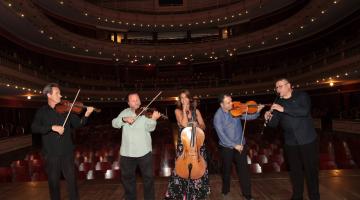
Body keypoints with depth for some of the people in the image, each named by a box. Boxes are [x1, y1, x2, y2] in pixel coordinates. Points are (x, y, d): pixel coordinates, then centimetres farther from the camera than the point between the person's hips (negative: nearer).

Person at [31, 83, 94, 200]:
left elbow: (77, 124, 0)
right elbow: (34, 128, -11)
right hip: (51, 153, -1)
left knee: (71, 179, 6)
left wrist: (86, 115, -18)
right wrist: (52, 127, -23)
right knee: (53, 181, 11)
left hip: (67, 152, 1)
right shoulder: (42, 111, 1)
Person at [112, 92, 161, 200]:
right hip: (127, 152, 3)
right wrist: (124, 119, -20)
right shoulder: (125, 112, 7)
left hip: (144, 151, -3)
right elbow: (114, 123, -1)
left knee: (148, 177, 8)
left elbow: (150, 128, -17)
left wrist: (153, 119, -37)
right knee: (127, 178, 16)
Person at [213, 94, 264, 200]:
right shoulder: (218, 116, -15)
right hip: (226, 147, -2)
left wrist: (257, 112, -25)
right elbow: (221, 134, -19)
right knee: (227, 170, 15)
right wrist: (234, 145, -22)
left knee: (244, 170, 3)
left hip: (240, 145, 2)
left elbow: (249, 116, -5)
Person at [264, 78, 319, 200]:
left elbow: (304, 111, -24)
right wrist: (269, 118, -21)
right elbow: (274, 124, 1)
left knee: (311, 170, 7)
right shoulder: (278, 103, 7)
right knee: (295, 171, 14)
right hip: (290, 143, 4)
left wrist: (284, 109, -28)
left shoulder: (302, 96, -4)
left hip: (308, 140, -3)